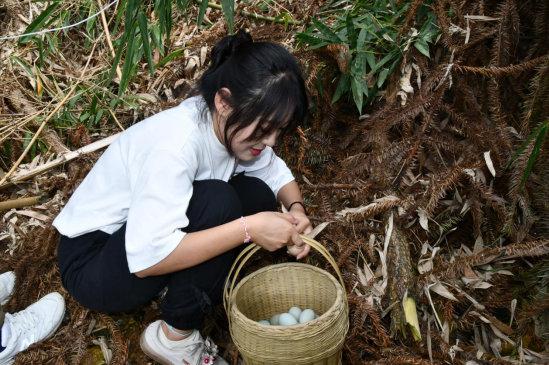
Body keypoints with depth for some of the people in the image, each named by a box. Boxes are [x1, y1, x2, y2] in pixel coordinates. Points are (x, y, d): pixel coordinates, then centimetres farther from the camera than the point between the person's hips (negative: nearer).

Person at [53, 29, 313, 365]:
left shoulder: (230, 123, -10)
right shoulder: (176, 143, -33)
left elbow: (275, 171, 7)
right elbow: (146, 259, -37)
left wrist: (296, 208, -15)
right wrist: (248, 229, -35)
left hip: (149, 238, 7)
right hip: (92, 262, -7)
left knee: (258, 196, -9)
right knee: (218, 202, -30)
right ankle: (175, 336, -11)